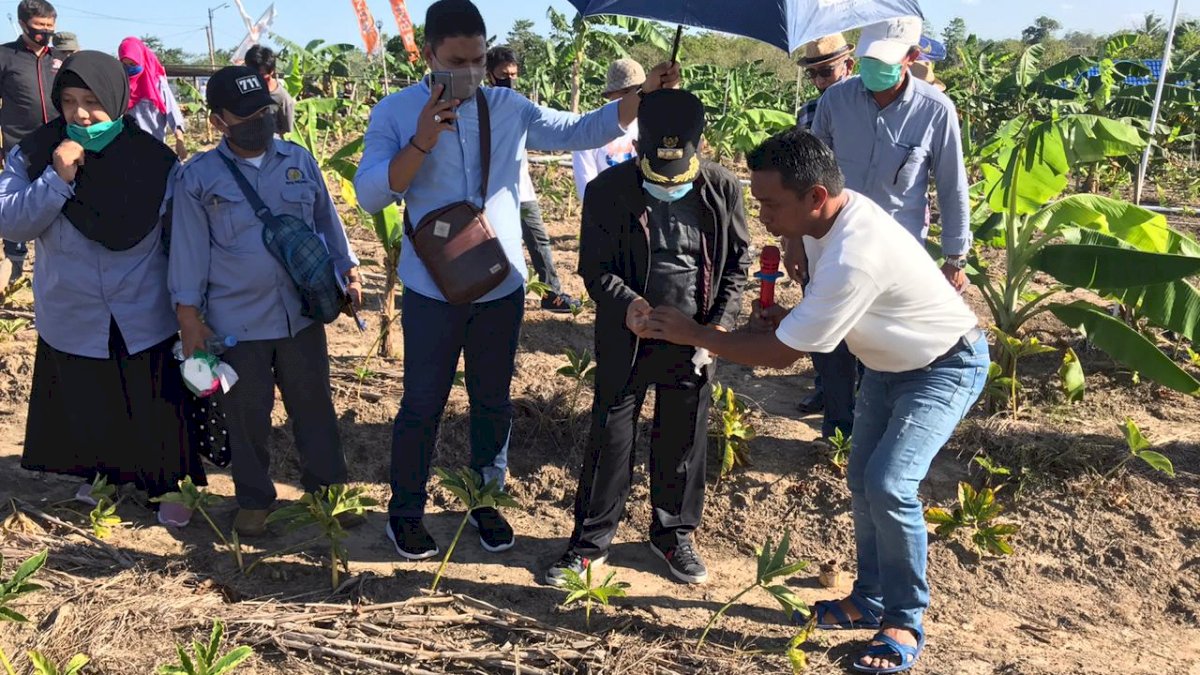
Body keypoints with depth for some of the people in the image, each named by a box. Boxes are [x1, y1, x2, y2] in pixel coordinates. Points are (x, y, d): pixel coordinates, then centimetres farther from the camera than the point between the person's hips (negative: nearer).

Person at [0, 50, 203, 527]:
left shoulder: (155, 160, -10)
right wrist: (57, 178, -26)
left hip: (145, 321, -2)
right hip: (71, 321, 2)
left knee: (158, 411, 9)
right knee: (85, 410, 19)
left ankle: (169, 485, 31)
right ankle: (101, 474, 44)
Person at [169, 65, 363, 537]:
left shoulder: (299, 161, 3)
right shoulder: (199, 177, -4)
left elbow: (327, 222, 12)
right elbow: (189, 251, -2)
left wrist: (348, 272, 11)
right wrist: (190, 319, -3)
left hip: (301, 312, 2)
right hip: (236, 321, -2)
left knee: (313, 405, 13)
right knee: (247, 415, 10)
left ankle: (326, 487, 30)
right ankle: (253, 500, 28)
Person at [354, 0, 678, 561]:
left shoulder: (510, 108, 1)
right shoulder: (396, 112, -7)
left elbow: (580, 131, -3)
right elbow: (369, 194, -15)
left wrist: (644, 95, -14)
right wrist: (422, 141, -26)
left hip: (501, 287, 3)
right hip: (433, 289, -3)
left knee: (493, 403, 16)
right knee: (423, 405, 9)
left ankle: (485, 499, 35)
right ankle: (405, 511, 27)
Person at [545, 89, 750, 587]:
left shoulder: (723, 189, -7)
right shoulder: (608, 190, -12)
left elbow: (738, 260, 4)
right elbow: (594, 266, -8)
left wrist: (723, 319, -9)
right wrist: (625, 303, -27)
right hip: (627, 338, -1)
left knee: (683, 442, 12)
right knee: (610, 440, 6)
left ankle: (674, 535, 32)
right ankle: (590, 541, 21)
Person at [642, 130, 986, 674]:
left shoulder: (852, 258, -39)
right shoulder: (826, 218, -11)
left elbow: (781, 354, -30)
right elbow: (832, 301, 10)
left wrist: (694, 334, -20)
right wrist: (792, 317, -11)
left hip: (946, 367, -9)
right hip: (891, 361, 9)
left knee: (890, 486, -20)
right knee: (863, 481, 10)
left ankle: (904, 622, 1)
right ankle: (869, 600, 27)